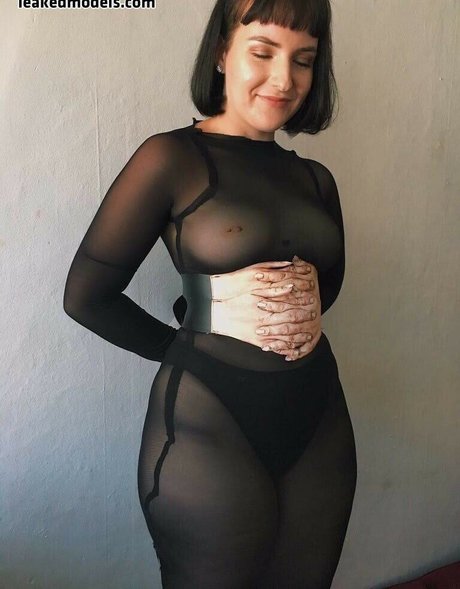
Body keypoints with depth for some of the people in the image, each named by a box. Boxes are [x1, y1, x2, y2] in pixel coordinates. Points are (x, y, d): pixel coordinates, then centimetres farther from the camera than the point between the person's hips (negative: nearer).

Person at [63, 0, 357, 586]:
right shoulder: (172, 157, -10)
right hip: (210, 422, -5)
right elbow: (86, 294, -9)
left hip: (320, 417, 6)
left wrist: (293, 323, 4)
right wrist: (187, 349, 0)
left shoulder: (315, 179, 7)